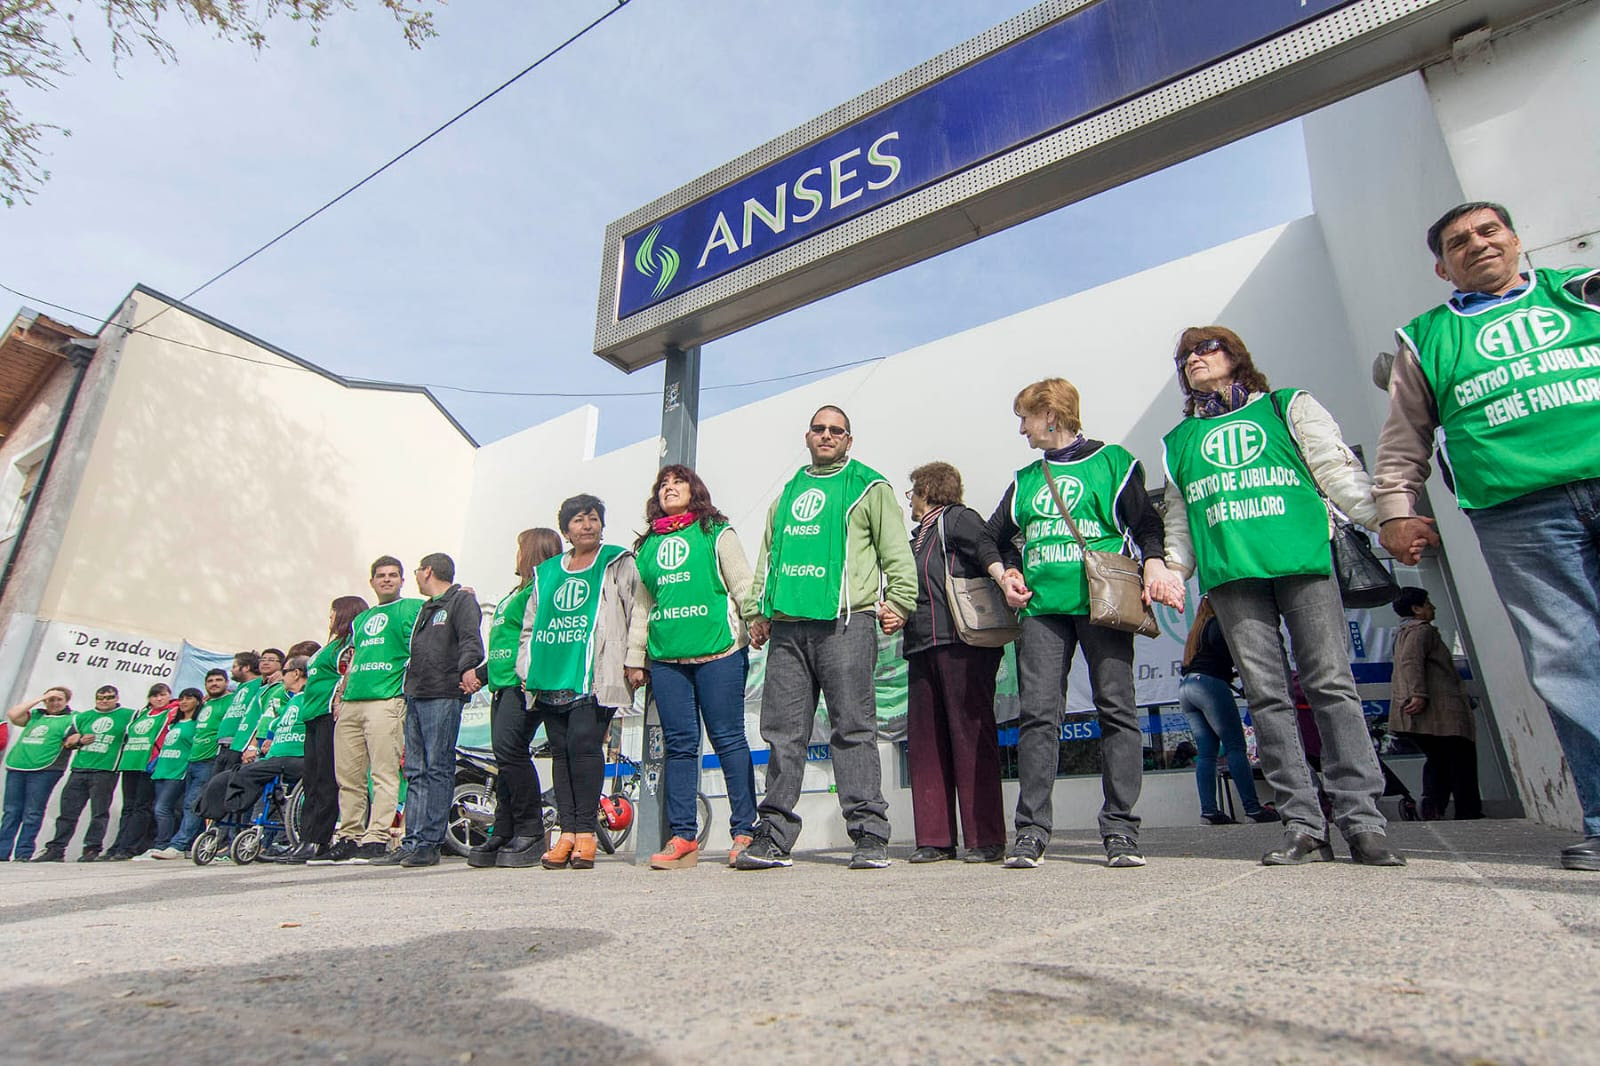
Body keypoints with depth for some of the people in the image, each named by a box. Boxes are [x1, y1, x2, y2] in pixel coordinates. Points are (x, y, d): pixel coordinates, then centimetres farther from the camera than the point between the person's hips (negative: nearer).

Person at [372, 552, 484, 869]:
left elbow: (471, 639, -15)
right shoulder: (426, 609, 27)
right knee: (416, 772, 8)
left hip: (443, 697, -9)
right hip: (415, 697, 9)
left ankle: (430, 844, -5)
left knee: (438, 769, -7)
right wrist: (409, 686, 19)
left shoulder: (461, 600, 0)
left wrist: (468, 667, -31)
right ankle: (412, 843, 11)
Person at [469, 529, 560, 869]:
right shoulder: (514, 595, 27)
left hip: (522, 685, -10)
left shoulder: (539, 589, -6)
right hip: (503, 687, 10)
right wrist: (481, 673, 29)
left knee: (509, 750, -18)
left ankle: (531, 833, -11)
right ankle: (504, 834, 12)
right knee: (505, 757, 8)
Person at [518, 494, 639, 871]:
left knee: (583, 744, -15)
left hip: (594, 678, -5)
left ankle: (585, 832, -7)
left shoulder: (618, 564, 8)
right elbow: (530, 625, 26)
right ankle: (567, 832, 10)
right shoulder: (546, 572, 22)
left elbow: (638, 613, 2)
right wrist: (525, 669, 17)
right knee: (560, 750, 4)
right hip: (551, 679, 5)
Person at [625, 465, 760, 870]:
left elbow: (742, 585, 2)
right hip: (665, 658, 4)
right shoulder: (647, 545, 20)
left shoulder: (716, 532, 9)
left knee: (729, 739, -3)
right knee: (679, 744, 4)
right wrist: (634, 658, 18)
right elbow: (642, 606, 22)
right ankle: (682, 837, 9)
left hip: (718, 651, -4)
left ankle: (745, 831, 3)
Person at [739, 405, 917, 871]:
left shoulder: (869, 487, 10)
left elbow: (896, 552, 3)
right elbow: (768, 556, 27)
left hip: (844, 623, -5)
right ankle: (775, 835, 12)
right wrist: (756, 610, 17)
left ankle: (869, 834, 0)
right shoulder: (787, 493, 25)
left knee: (854, 728, -5)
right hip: (787, 624, 5)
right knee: (783, 732, 5)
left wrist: (898, 600, -9)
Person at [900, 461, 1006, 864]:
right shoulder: (918, 537, 27)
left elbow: (986, 548, -16)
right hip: (923, 648, 8)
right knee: (924, 742, 5)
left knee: (971, 737, -6)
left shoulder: (957, 518, 3)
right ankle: (935, 838, 11)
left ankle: (986, 838, 1)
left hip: (963, 642, -8)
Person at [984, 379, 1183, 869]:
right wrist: (1004, 573, 9)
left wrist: (1154, 564, -14)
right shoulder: (1025, 479, 22)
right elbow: (993, 537, 27)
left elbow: (1146, 522, 4)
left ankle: (1120, 829, 4)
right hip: (1041, 606, 4)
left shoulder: (1112, 460, 9)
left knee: (1116, 708, -4)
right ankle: (1031, 830, -2)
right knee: (1038, 713, -4)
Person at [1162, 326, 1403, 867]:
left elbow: (1338, 468, 9)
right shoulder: (1178, 441, 25)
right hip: (1230, 573, 2)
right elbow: (1178, 518, 25)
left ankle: (1362, 819, -2)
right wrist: (1170, 570, 12)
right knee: (1266, 695, -3)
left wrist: (1386, 518, -5)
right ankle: (1302, 825, 0)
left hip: (1303, 559, -2)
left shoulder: (1287, 407, 19)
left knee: (1332, 684, -8)